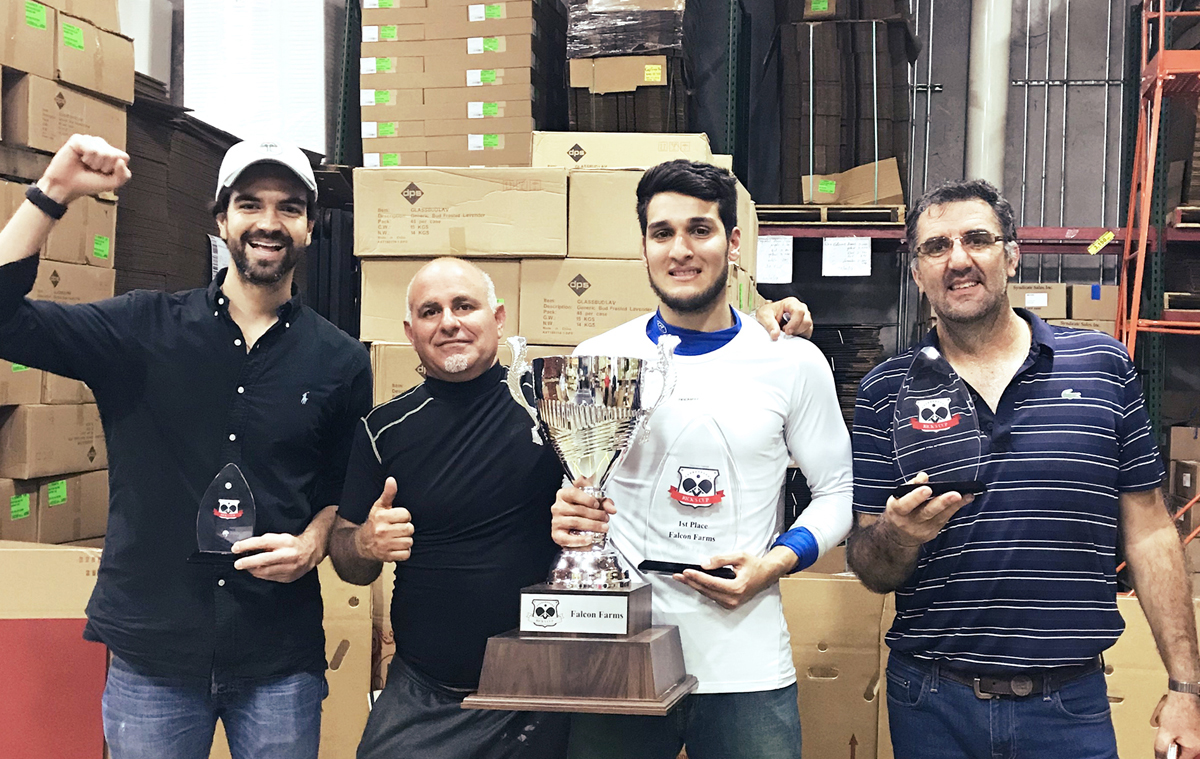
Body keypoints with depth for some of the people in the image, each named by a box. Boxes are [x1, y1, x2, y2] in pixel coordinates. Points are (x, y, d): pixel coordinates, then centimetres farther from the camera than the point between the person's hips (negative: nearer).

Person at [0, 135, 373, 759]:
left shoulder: (340, 362, 2)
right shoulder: (144, 329, 0)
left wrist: (313, 544, -9)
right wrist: (53, 193, -15)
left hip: (281, 659, 1)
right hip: (150, 650, 0)